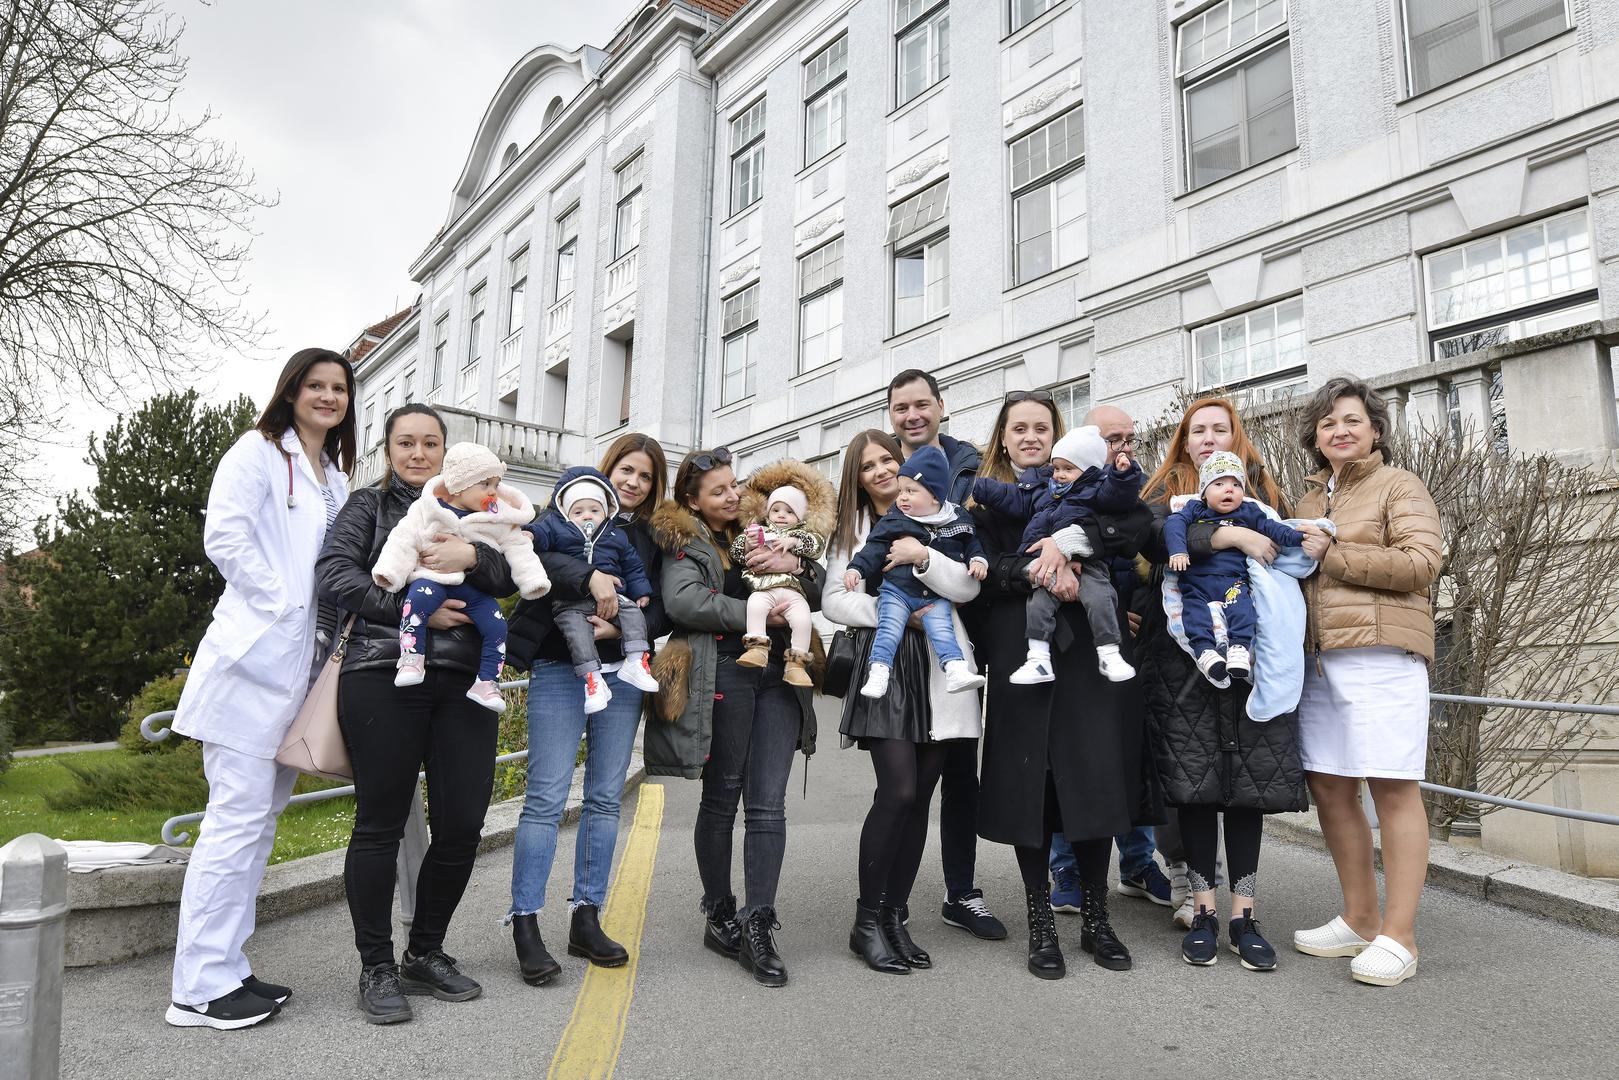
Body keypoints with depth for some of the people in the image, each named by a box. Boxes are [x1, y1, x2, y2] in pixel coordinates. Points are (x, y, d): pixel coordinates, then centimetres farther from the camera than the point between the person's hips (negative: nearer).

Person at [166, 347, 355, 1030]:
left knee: (260, 818, 12)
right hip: (256, 657, -8)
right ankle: (200, 988, 3)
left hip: (299, 665, 8)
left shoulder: (336, 478, 20)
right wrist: (283, 607, -16)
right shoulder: (258, 451, -2)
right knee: (239, 816, -7)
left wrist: (326, 628, 10)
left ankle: (225, 968, 23)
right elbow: (225, 536, -15)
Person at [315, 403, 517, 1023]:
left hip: (462, 681, 3)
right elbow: (334, 575, -3)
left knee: (462, 823, 2)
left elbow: (510, 579, 7)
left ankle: (425, 955, 22)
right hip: (383, 675, -3)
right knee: (381, 823, 1)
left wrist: (472, 557, -14)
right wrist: (414, 609, -12)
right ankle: (377, 968, 17)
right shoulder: (368, 506, 12)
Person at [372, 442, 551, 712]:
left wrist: (534, 578, -5)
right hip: (433, 578, -2)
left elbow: (518, 549, 6)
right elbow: (404, 540, 1)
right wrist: (391, 571, -11)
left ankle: (487, 682, -5)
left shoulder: (500, 519, 6)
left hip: (476, 588, 3)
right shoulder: (427, 509, 1)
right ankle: (411, 660, -27)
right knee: (417, 599, -32)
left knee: (496, 624, -14)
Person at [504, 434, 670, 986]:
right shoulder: (572, 506, 5)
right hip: (559, 668, -4)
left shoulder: (651, 537, 13)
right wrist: (590, 577, -29)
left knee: (605, 798, 7)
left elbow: (662, 612, 5)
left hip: (621, 671, 4)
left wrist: (620, 628, -13)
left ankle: (586, 918, 17)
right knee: (547, 797, -6)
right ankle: (525, 923, 2)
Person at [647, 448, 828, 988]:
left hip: (778, 674, 4)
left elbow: (819, 594, 15)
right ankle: (720, 917, 21)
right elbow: (684, 601, -15)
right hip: (723, 674, -4)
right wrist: (757, 614, -14)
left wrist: (796, 565, -6)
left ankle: (757, 925, 1)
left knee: (767, 804, -2)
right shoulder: (683, 542, 5)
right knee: (721, 798, 6)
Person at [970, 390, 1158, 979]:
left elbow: (1138, 520, -5)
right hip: (1019, 657, 0)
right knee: (1028, 781, 0)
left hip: (1087, 649, 1)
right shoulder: (986, 498, 12)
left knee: (1095, 777, -1)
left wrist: (1067, 542, -17)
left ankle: (1095, 918, 16)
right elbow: (981, 570, -3)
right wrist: (1035, 572, -20)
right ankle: (1040, 923, 14)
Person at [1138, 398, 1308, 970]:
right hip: (1184, 651, -1)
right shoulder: (1166, 491, 12)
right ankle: (1203, 911, 9)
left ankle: (1244, 915, 9)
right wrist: (1231, 535, -17)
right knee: (1194, 778, -2)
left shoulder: (1263, 491, 19)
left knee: (1250, 777, -1)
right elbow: (1156, 537, -10)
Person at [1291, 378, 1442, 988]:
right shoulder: (1308, 501, 21)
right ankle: (1359, 920, 21)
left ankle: (1398, 937, 3)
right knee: (1329, 787, 7)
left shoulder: (1399, 486, 4)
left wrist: (1332, 554, -9)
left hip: (1382, 652, -6)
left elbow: (1421, 563, -9)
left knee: (1392, 787, -5)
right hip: (1318, 657, 6)